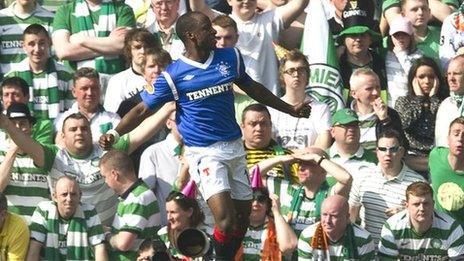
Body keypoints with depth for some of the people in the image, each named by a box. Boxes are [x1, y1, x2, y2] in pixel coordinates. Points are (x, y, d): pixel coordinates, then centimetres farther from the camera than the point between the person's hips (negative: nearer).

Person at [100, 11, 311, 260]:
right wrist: (115, 133, -21)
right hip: (204, 153, -5)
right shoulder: (173, 74, -10)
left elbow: (252, 88, 19)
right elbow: (143, 109, -5)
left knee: (243, 216, 11)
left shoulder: (230, 58, 3)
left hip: (234, 146, 6)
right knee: (225, 219, -20)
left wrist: (290, 109, 25)